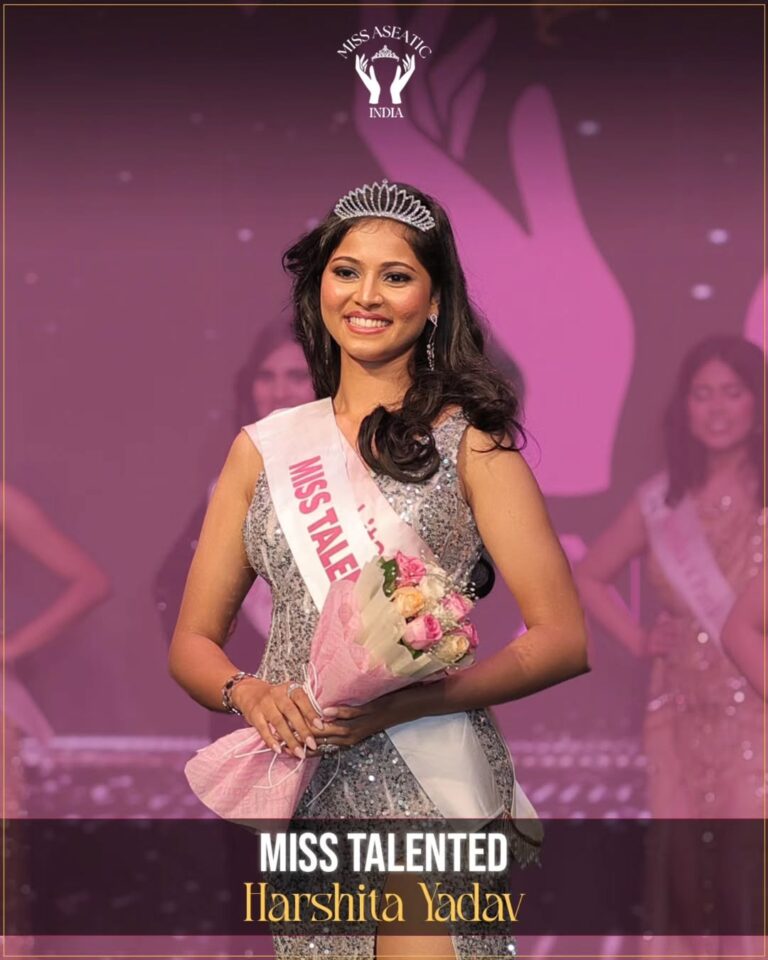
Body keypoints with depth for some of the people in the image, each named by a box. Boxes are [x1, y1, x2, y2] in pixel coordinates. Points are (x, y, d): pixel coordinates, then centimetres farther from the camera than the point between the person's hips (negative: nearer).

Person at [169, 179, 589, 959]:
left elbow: (564, 638, -5)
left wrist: (405, 702, -18)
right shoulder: (263, 447, 12)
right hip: (297, 786, 4)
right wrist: (250, 693, -10)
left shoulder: (468, 440, 1)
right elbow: (192, 643, 14)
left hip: (425, 782, -3)